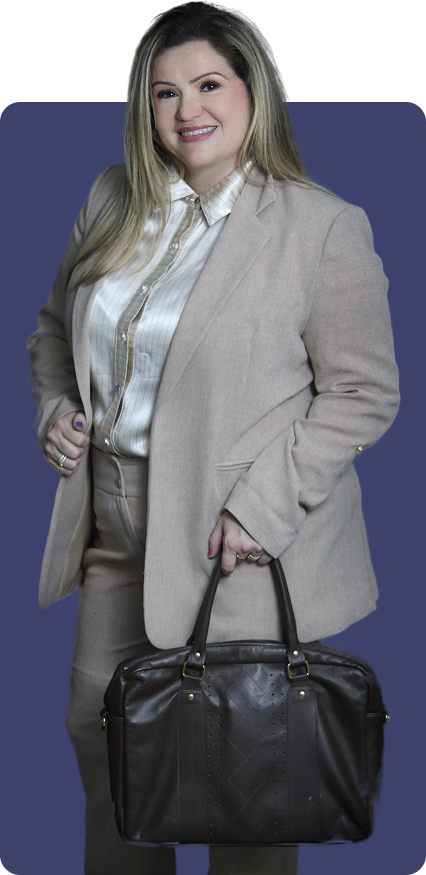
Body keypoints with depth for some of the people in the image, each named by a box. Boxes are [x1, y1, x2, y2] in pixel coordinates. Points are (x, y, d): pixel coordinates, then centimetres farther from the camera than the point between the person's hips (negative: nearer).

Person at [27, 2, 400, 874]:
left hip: (241, 538, -5)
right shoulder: (113, 201, 5)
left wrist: (263, 505, -19)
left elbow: (364, 393, -10)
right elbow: (56, 326, 19)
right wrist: (54, 406, 0)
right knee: (99, 734, 20)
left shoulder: (325, 227, -12)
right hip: (115, 521, 6)